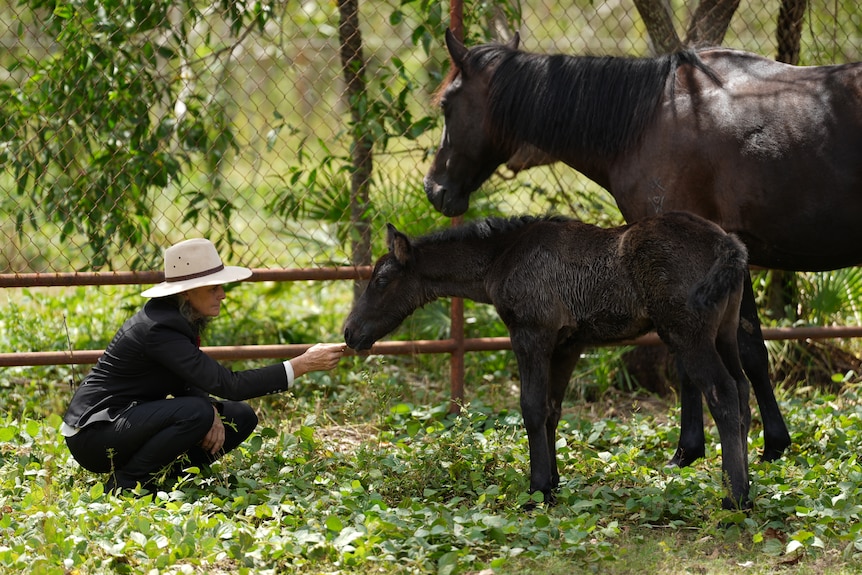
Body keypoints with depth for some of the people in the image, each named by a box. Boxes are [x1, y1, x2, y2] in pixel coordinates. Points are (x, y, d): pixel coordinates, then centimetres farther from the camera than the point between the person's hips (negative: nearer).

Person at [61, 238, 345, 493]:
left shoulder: (180, 317, 2)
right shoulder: (159, 329, -27)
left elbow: (187, 381, 12)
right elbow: (228, 384, -31)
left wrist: (210, 412, -11)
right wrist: (302, 365, -30)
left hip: (131, 422, 9)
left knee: (241, 417, 3)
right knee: (196, 413, -33)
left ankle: (158, 477, 2)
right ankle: (125, 484, -14)